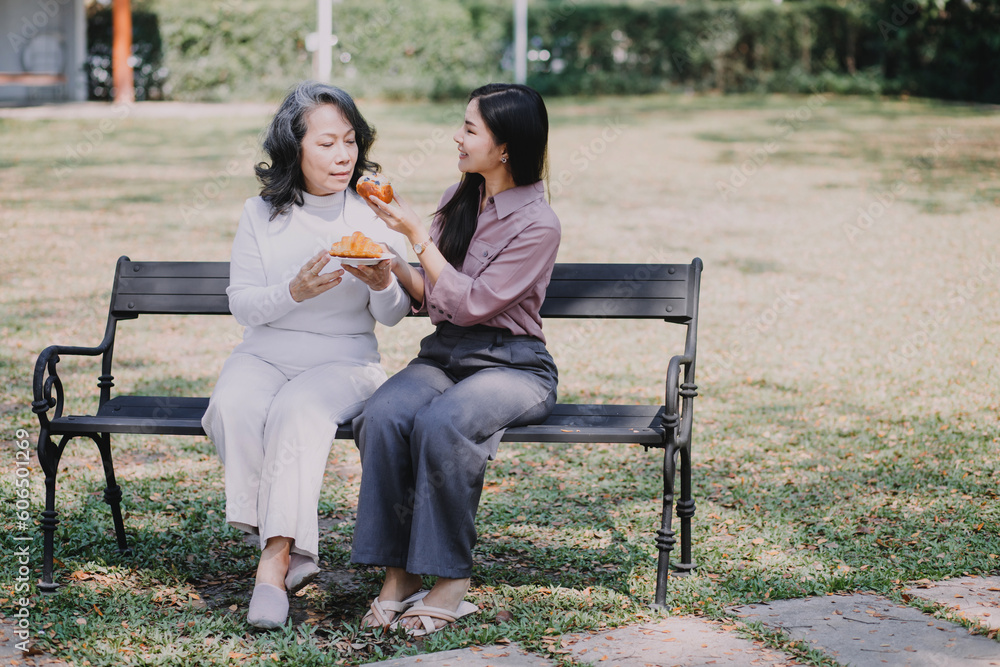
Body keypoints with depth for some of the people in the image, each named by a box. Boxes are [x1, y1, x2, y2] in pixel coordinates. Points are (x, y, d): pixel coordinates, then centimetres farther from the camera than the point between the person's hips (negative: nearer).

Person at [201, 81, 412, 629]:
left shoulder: (375, 215, 4)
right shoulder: (261, 215, 5)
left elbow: (392, 315, 4)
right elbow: (241, 305, 2)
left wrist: (383, 284, -20)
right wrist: (295, 291, -17)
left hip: (345, 359, -1)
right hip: (264, 354, 2)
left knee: (299, 410, -35)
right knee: (234, 409, -32)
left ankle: (274, 562, -33)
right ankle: (289, 550, -24)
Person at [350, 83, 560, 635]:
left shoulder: (537, 225, -10)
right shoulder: (458, 200, 11)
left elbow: (470, 303, -15)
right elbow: (432, 296, 12)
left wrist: (417, 234, -13)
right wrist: (392, 263, -6)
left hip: (511, 365, -5)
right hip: (443, 354, 6)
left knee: (441, 424, -36)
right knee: (382, 417, -27)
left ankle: (452, 581, -22)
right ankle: (397, 575, -20)